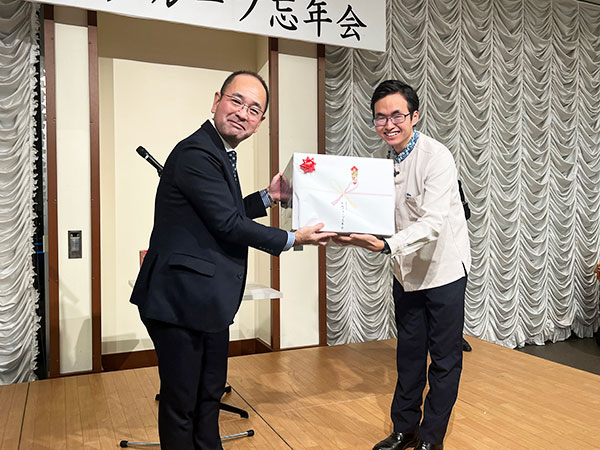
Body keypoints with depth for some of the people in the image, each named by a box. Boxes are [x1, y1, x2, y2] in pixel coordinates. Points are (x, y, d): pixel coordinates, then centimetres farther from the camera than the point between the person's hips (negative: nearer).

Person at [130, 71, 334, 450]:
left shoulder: (219, 153, 12)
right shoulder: (196, 153, -19)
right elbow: (228, 224, -19)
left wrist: (268, 197, 13)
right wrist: (292, 239, -10)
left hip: (208, 301, 10)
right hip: (181, 300, -10)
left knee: (210, 394, 23)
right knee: (181, 403, 7)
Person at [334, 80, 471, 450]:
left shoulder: (437, 157, -19)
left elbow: (434, 222, -28)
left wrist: (387, 245, -40)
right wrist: (353, 234, -13)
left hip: (444, 270, -6)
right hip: (407, 271, 6)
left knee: (445, 358, 5)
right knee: (409, 353, 16)